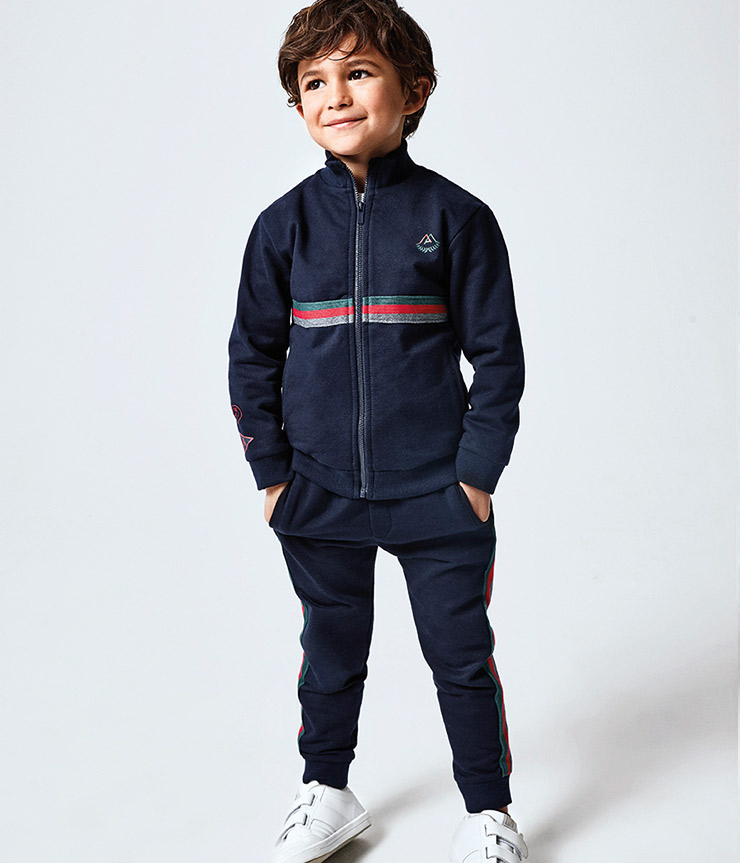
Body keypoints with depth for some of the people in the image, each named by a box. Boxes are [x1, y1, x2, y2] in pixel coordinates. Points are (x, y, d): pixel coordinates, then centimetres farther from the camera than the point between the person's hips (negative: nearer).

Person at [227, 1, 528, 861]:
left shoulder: (456, 217, -5)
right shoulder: (285, 224, 1)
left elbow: (498, 355, -2)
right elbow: (251, 354, 7)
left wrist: (478, 473, -6)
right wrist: (271, 472, 2)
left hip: (437, 493, -2)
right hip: (318, 495, 2)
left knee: (462, 656, 8)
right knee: (331, 652, 17)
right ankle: (325, 791, 38)